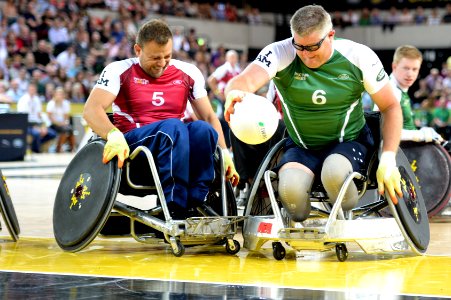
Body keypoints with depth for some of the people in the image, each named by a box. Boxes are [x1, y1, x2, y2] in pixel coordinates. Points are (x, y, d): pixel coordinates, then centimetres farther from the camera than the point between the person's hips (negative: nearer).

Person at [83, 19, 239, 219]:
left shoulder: (188, 73, 13)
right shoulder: (120, 71, 2)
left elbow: (209, 117, 13)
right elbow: (91, 109, -13)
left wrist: (224, 153, -3)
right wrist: (114, 135, -33)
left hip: (177, 149, 4)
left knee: (203, 129, -29)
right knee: (173, 127, -34)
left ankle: (195, 206, -35)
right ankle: (174, 209, -41)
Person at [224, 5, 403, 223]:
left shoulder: (359, 57, -12)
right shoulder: (280, 54, -14)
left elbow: (391, 107, -5)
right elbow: (246, 80, -33)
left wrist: (388, 159, -17)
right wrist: (235, 92, -59)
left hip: (348, 143, -1)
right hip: (300, 147, 1)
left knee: (334, 172, -36)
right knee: (290, 188, -31)